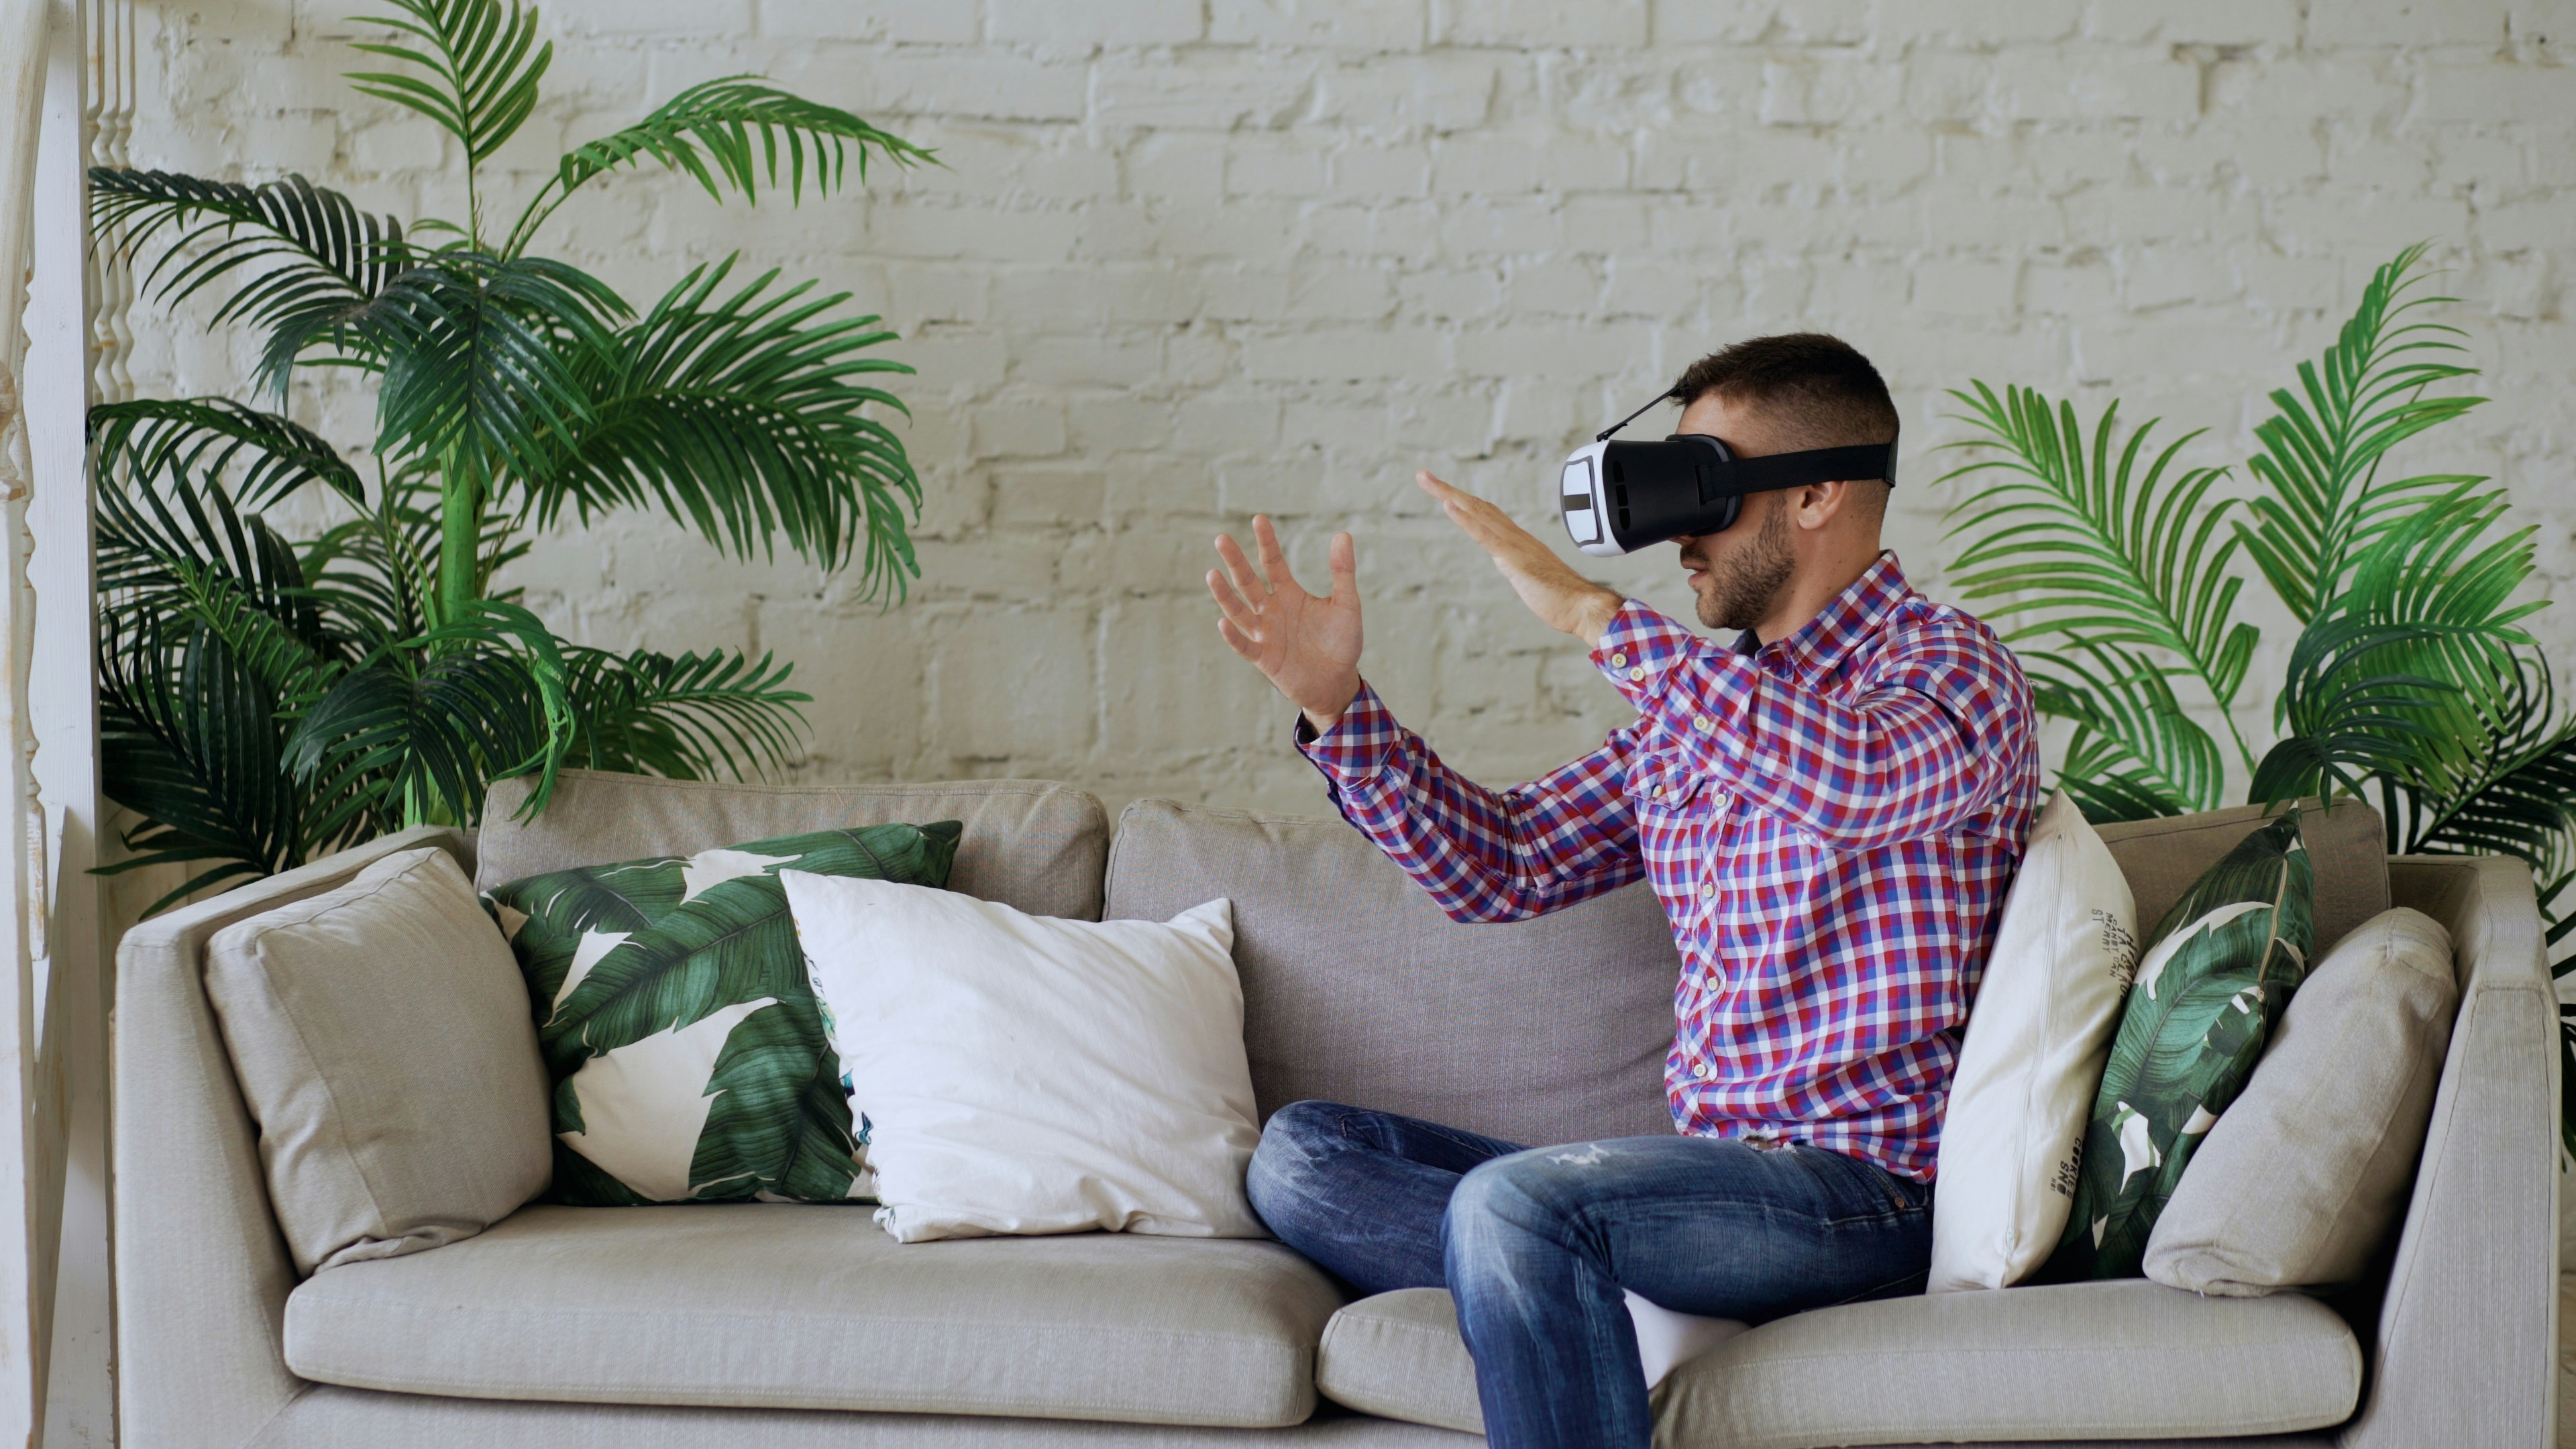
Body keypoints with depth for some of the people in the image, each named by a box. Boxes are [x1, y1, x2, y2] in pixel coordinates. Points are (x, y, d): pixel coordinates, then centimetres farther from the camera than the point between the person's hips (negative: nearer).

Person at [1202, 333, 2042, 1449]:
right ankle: (1563, 1280, -19)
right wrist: (1334, 701, 6)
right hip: (1718, 1170, 9)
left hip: (1866, 1188, -8)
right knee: (1303, 1152, 0)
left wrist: (1593, 613, -27)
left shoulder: (1946, 662, -6)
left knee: (1516, 1203, -33)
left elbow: (1859, 780, -30)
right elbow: (1502, 865, 18)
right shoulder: (1692, 709, 18)